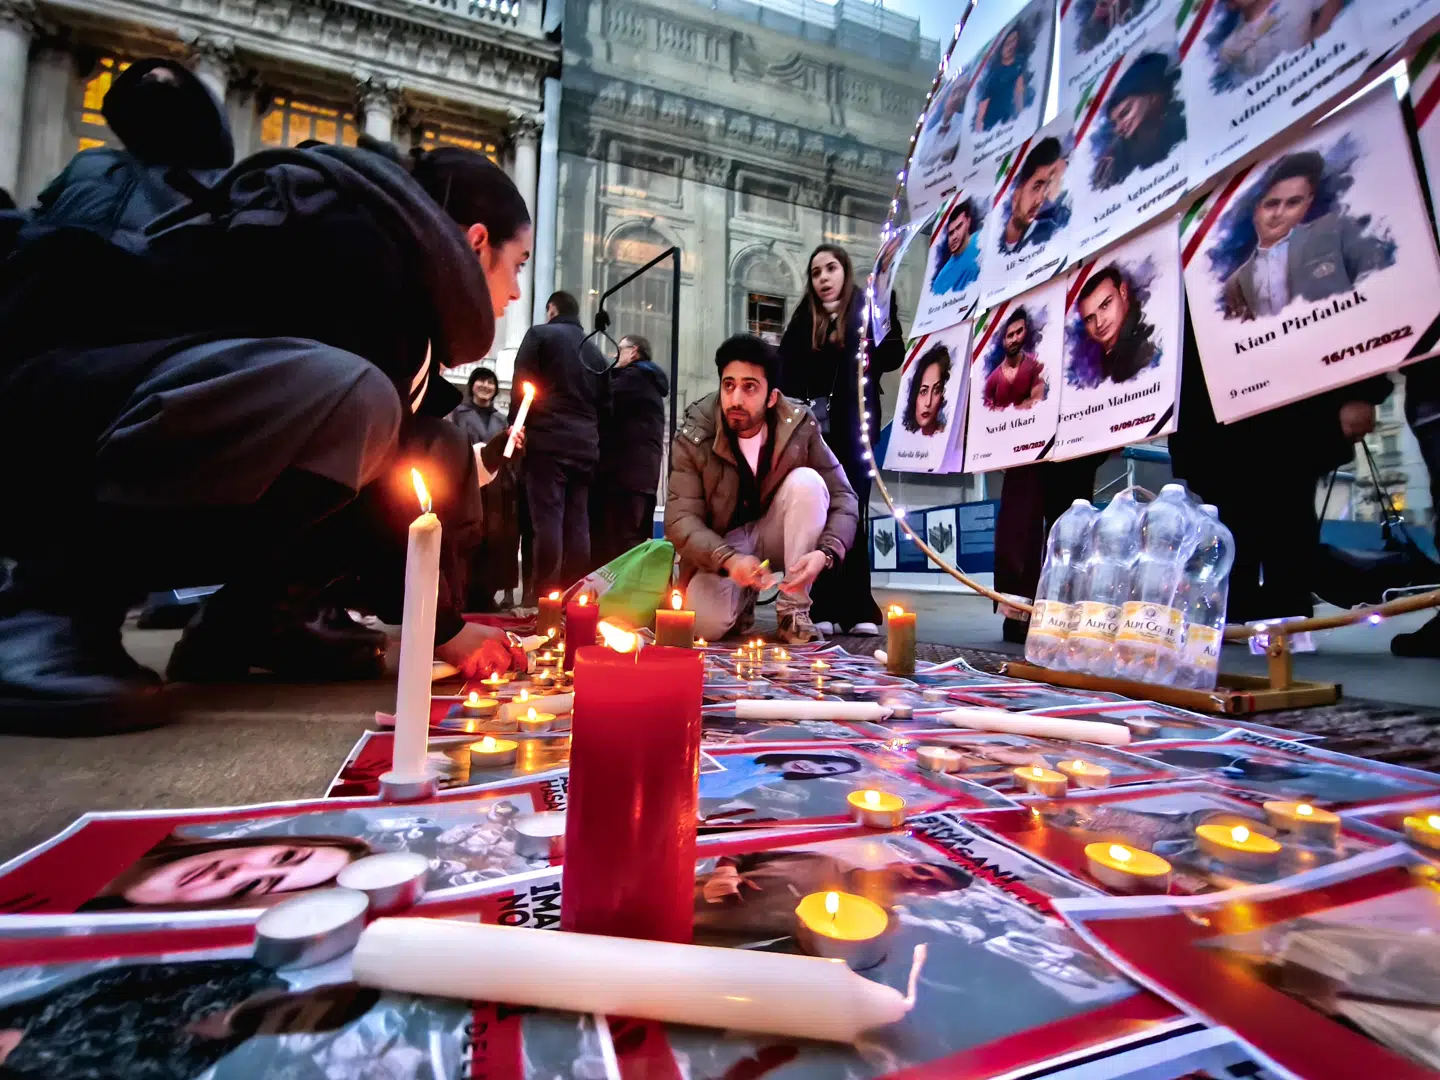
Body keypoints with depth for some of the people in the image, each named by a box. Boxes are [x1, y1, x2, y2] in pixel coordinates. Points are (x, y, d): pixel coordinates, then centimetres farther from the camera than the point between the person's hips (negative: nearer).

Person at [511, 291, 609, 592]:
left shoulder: (539, 334, 7)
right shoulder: (595, 351, 23)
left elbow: (521, 386, -2)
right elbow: (604, 405, 19)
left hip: (548, 442, -5)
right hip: (585, 446, 5)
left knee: (548, 521, -9)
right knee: (577, 524, 3)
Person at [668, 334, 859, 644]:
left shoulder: (800, 426, -15)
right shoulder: (693, 438, -17)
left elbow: (843, 498, -13)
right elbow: (681, 519, -21)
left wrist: (825, 552, -33)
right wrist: (729, 559, -40)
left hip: (776, 534, 2)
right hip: (722, 546, -1)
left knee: (806, 481, -28)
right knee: (704, 624, -28)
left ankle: (794, 610, -18)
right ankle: (741, 598, 11)